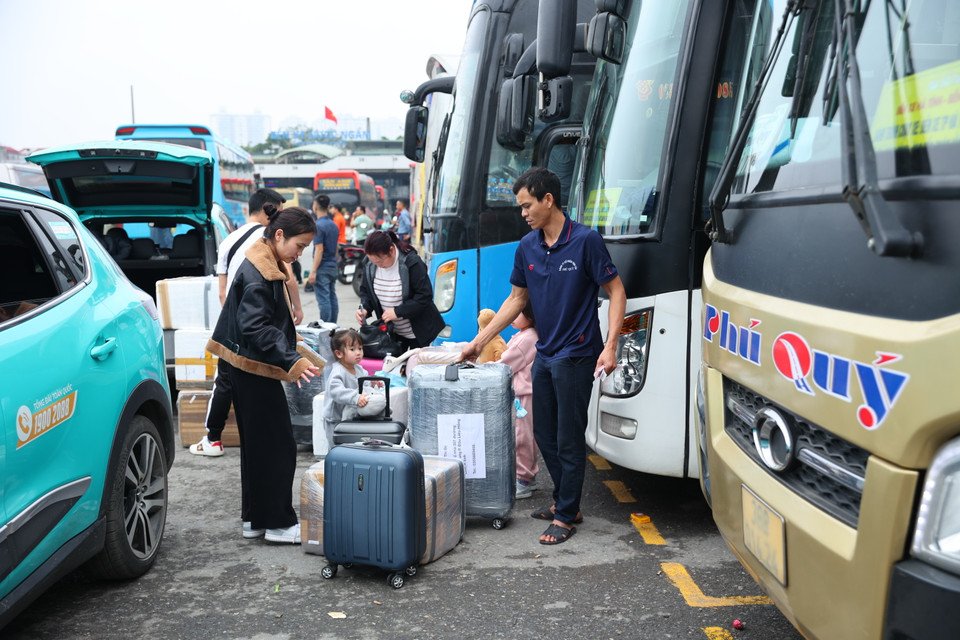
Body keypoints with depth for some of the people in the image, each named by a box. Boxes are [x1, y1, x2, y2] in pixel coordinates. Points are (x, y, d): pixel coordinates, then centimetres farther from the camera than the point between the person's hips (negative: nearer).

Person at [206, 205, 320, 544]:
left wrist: (291, 355, 24)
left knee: (256, 445, 16)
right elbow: (255, 327, -27)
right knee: (278, 446, -3)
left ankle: (255, 518, 25)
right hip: (254, 370, -11)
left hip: (250, 370, 11)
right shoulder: (257, 274, -19)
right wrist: (292, 360, -33)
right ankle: (279, 523, 6)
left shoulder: (266, 265, 13)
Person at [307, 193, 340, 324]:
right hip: (333, 267, 8)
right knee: (332, 298, 11)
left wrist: (313, 271, -18)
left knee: (323, 299, -6)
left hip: (322, 268, -8)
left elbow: (319, 250, -18)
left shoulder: (318, 226, -13)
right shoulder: (334, 225, 12)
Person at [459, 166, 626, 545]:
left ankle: (566, 516, 14)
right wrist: (480, 340, 13)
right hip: (544, 354, 7)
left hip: (576, 354, -7)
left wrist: (610, 347, -19)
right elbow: (517, 298, 15)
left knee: (569, 439, 1)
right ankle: (564, 502, 31)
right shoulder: (527, 247, 5)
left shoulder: (585, 240, -14)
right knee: (544, 435, 14)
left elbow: (616, 292, -10)